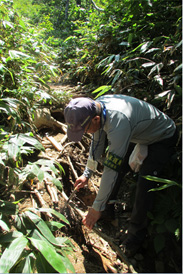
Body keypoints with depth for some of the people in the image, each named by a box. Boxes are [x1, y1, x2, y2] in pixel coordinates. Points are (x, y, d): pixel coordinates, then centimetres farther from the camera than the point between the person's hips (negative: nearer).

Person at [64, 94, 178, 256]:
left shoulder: (119, 123, -43)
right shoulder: (96, 107, -17)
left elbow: (111, 169, -38)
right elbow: (97, 142, -2)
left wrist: (98, 207, -28)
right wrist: (87, 173, 1)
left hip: (163, 138, -8)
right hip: (140, 132, 8)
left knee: (145, 182, -18)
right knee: (113, 162, 5)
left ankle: (135, 238, 1)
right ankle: (109, 206, 26)